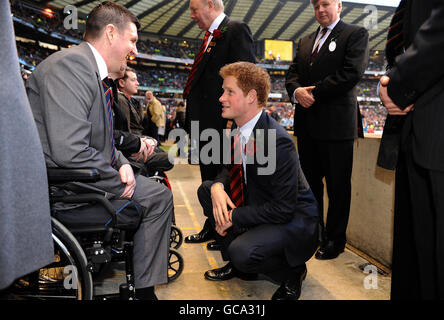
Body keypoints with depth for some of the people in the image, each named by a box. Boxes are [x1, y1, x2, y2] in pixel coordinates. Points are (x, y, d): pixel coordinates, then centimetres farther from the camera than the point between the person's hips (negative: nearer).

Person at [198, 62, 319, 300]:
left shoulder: (277, 142, -29)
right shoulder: (238, 130, -3)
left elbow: (283, 209, -27)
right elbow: (229, 169, 12)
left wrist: (235, 216, -22)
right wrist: (218, 187, -12)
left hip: (293, 220, -8)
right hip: (256, 205, 9)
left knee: (243, 253, -31)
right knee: (206, 189, 2)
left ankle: (292, 273, 4)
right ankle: (237, 264, 13)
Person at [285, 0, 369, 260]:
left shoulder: (356, 34, 2)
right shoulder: (305, 41, 22)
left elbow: (352, 73, -12)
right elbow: (293, 73, 15)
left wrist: (315, 93, -14)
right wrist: (296, 91, -8)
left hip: (336, 124, -6)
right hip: (307, 124, 7)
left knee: (337, 185, 1)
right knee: (310, 182, 13)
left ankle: (335, 240, 14)